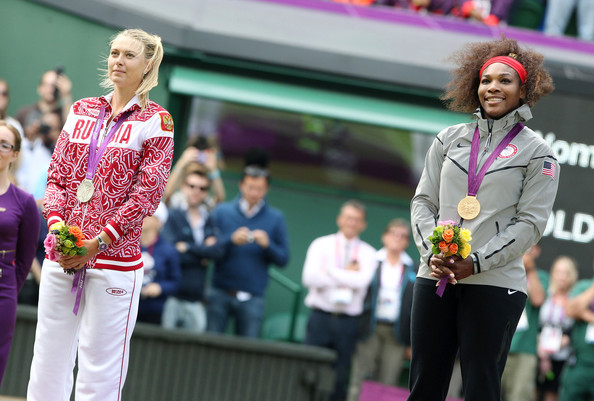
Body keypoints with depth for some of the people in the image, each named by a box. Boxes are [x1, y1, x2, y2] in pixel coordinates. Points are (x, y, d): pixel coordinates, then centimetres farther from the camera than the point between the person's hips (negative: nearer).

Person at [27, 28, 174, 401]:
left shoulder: (156, 120, 0)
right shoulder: (82, 111, 13)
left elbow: (147, 192, -6)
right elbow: (57, 176, 12)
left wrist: (98, 243, -13)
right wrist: (55, 222, -7)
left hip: (114, 259, -4)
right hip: (61, 257, 4)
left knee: (100, 367, -4)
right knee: (48, 358, 5)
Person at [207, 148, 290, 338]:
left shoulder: (276, 218, 9)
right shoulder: (222, 212, 6)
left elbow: (283, 259, 5)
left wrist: (267, 245, -13)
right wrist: (232, 240, -16)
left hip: (252, 298, 0)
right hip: (220, 293, 0)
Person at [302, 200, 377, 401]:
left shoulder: (368, 253, 8)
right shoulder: (321, 245, 7)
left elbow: (361, 281, -12)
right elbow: (310, 278, -9)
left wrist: (329, 271, -8)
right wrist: (346, 275, -7)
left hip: (348, 322, 1)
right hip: (320, 317, -1)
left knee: (340, 378, 1)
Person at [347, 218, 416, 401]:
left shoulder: (413, 271, 10)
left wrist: (413, 342, 4)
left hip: (396, 334, 1)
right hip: (370, 330, -1)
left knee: (388, 384, -2)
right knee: (360, 381, -4)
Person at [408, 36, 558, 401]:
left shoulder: (537, 152, 3)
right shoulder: (450, 139, 13)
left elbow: (530, 223, -4)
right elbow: (423, 200, 11)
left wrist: (476, 262, -13)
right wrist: (431, 254, -6)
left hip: (496, 284, -3)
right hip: (435, 277, 3)